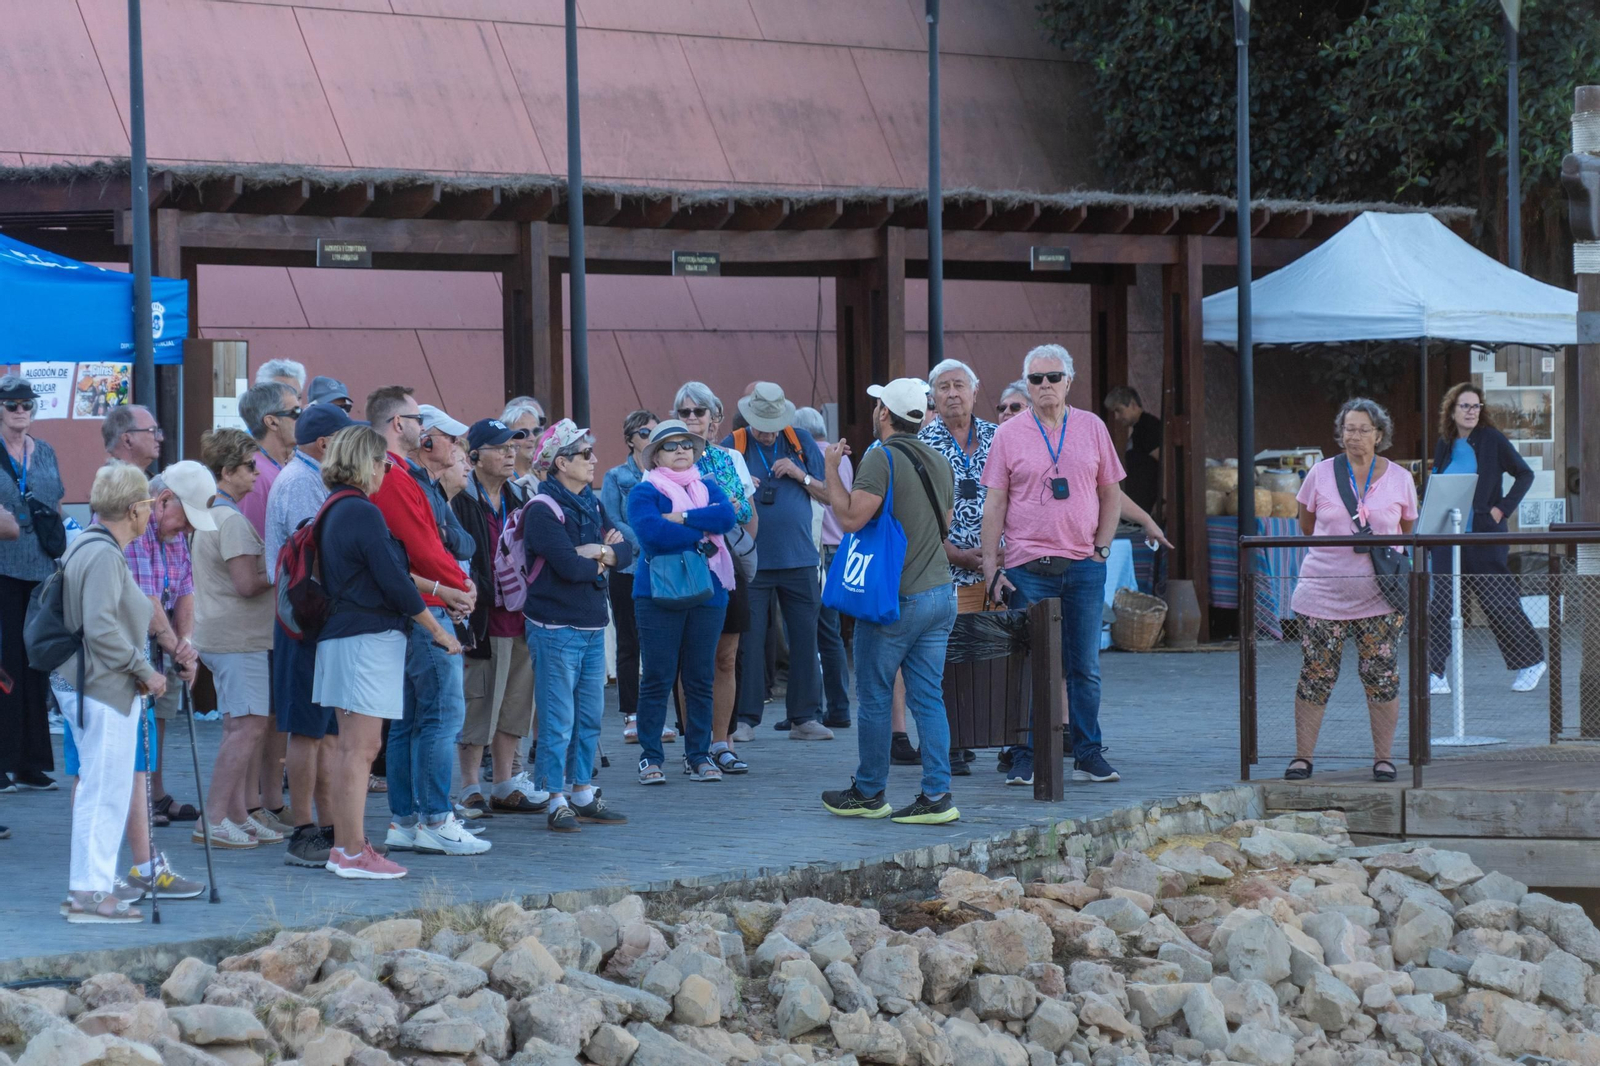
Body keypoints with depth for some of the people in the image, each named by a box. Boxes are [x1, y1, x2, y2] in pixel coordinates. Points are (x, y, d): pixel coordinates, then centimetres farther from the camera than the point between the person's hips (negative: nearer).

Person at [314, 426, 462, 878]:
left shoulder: (334, 512, 13)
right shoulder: (363, 514, -15)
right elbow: (395, 584, -16)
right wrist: (438, 631, -6)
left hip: (339, 636, 10)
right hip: (370, 637, -10)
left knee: (351, 747, 13)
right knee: (361, 747, -7)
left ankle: (345, 847, 16)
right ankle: (353, 853, -6)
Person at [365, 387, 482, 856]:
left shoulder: (377, 476, 15)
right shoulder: (395, 480, -16)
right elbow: (424, 549, -18)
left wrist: (447, 586, 1)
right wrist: (459, 585, -2)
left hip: (403, 616, 10)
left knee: (407, 719, 13)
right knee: (443, 713, -8)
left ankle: (405, 820, 15)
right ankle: (435, 822, -7)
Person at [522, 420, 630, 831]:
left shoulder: (591, 504, 13)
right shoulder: (543, 510, -12)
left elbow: (624, 551, 7)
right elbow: (568, 566, -22)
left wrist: (598, 553, -13)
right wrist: (599, 560, -4)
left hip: (593, 625, 8)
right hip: (556, 627, -8)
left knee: (590, 717, 13)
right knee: (558, 720, -4)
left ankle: (582, 793, 22)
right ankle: (557, 801, 1)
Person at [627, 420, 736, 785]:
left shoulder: (708, 487, 14)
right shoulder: (645, 492, 0)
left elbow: (726, 516, -6)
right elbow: (651, 533, -18)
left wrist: (682, 518, -13)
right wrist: (703, 533, -9)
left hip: (707, 594, 4)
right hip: (659, 596, -4)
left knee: (701, 679, 6)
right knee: (657, 678, -4)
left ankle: (699, 755, 13)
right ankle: (650, 757, 1)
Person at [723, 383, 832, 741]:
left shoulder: (801, 442, 7)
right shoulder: (732, 445, 2)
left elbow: (829, 495, 9)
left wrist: (802, 476, -7)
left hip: (798, 560, 2)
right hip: (751, 561, -2)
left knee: (805, 638, 2)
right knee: (749, 640, -2)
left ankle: (805, 717, 9)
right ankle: (745, 717, 6)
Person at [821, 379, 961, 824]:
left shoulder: (883, 458, -14)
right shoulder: (940, 462, 10)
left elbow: (851, 517, -21)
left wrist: (832, 469, -8)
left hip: (895, 599, -7)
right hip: (939, 594, 7)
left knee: (874, 697, 5)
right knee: (928, 698, 6)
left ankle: (869, 793, 14)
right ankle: (937, 796, 1)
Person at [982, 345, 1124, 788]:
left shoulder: (1092, 428, 8)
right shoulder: (1009, 435, 3)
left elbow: (1111, 494, 13)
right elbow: (994, 504, 2)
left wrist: (1102, 548, 3)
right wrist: (990, 565, -4)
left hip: (1084, 567, 2)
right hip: (1028, 568, -2)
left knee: (1085, 666, 5)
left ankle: (1088, 753, 12)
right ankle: (1025, 758, 3)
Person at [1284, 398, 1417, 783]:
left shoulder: (1399, 479, 4)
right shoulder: (1321, 474, 3)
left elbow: (1408, 531, 17)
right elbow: (1307, 525, 16)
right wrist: (1336, 548, 11)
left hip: (1380, 595, 0)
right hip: (1324, 592, 0)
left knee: (1382, 676, 0)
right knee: (1315, 676, 0)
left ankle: (1383, 758, 12)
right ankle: (1302, 756, 9)